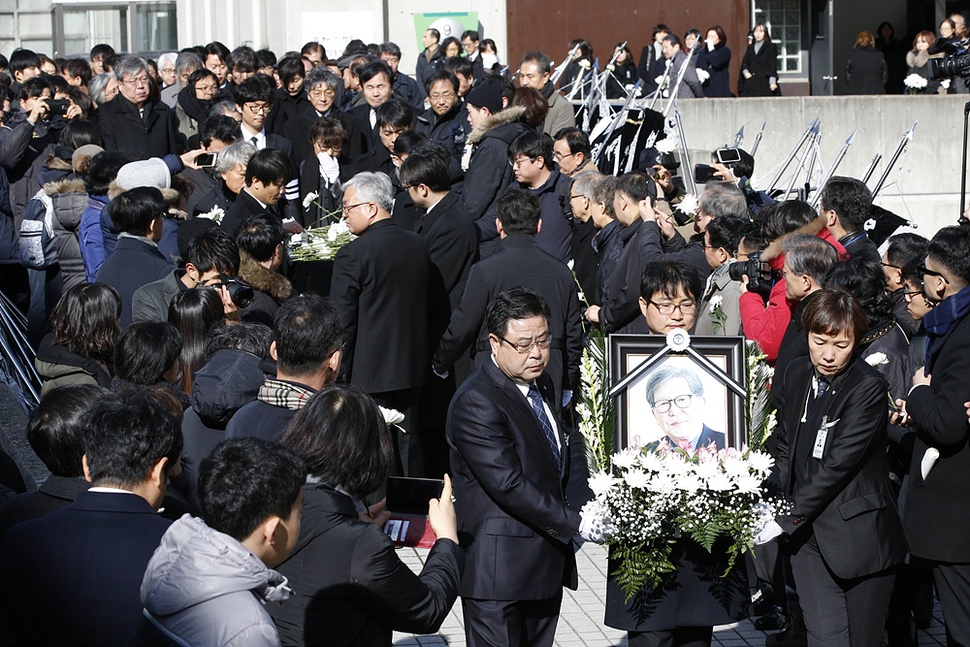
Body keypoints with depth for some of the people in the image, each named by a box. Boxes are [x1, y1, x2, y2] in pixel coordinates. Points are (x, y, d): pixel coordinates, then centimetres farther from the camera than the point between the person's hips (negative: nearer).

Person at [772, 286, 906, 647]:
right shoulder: (796, 375, 7)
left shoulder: (868, 387, -14)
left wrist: (790, 518, -18)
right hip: (807, 530, 4)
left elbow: (839, 462, -18)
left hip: (858, 533, -4)